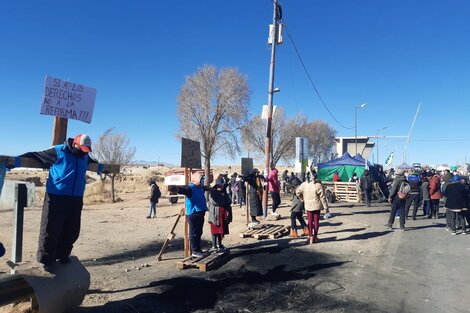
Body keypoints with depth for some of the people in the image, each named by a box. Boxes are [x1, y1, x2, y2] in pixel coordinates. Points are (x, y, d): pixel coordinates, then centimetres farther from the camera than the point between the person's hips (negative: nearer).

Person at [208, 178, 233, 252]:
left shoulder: (224, 192, 14)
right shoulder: (212, 192, -5)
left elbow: (229, 201, 8)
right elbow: (213, 202, -17)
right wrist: (224, 203, -7)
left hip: (223, 214, 6)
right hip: (215, 214, -6)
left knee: (221, 230, 11)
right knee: (215, 230, -1)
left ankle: (219, 245, 25)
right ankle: (214, 246, 5)